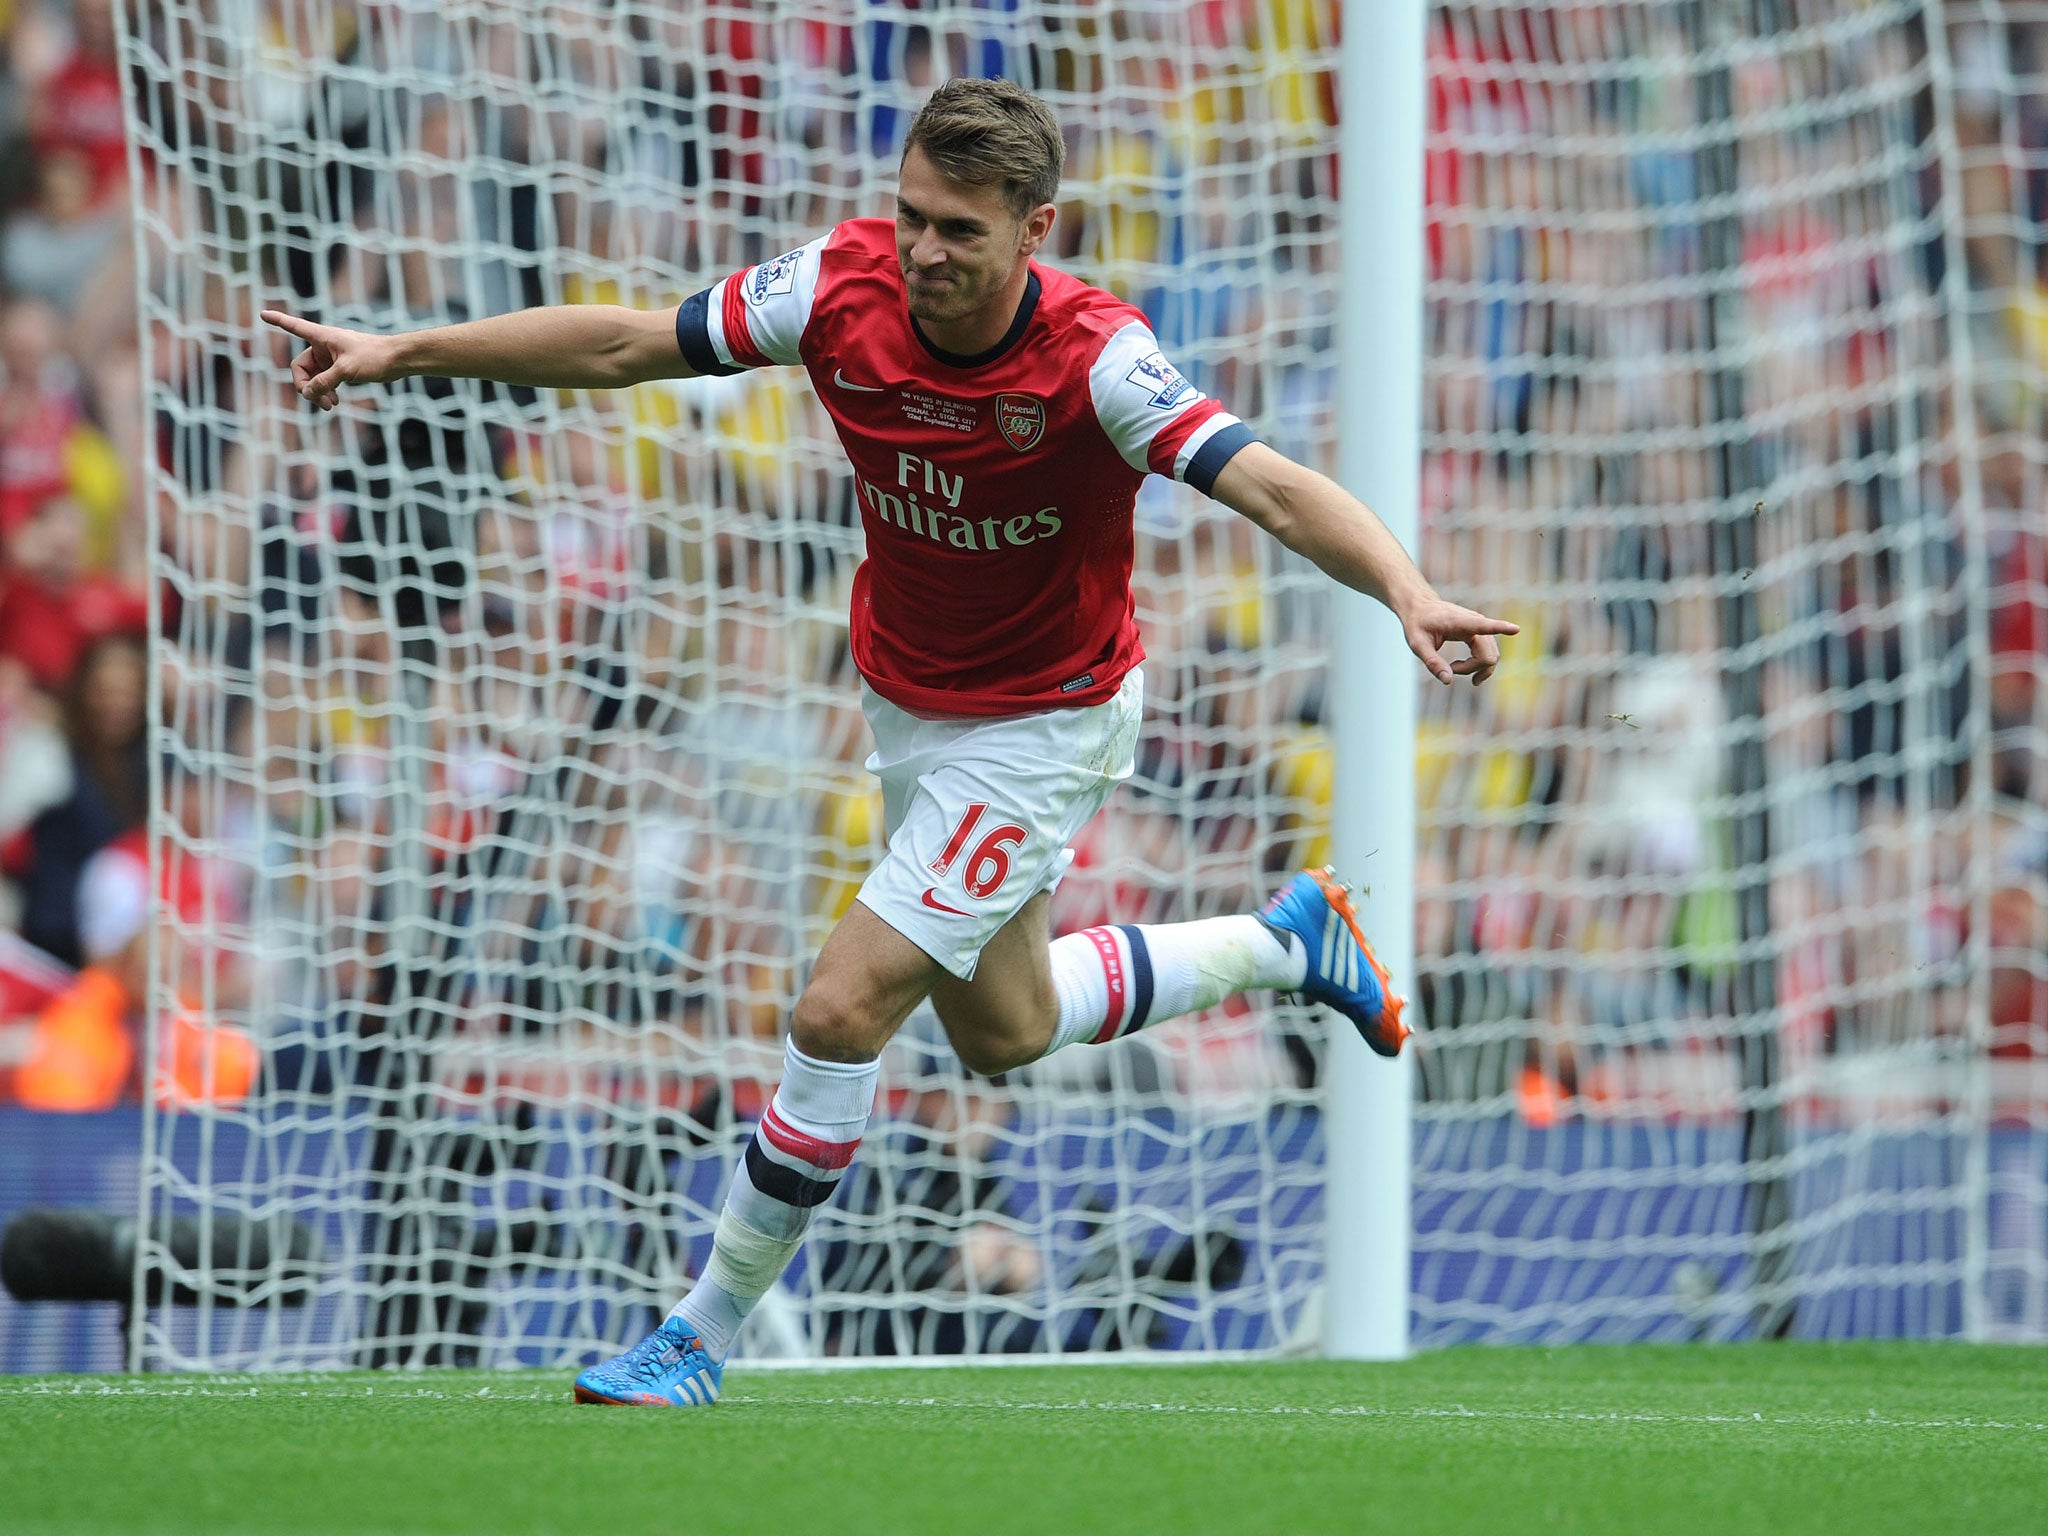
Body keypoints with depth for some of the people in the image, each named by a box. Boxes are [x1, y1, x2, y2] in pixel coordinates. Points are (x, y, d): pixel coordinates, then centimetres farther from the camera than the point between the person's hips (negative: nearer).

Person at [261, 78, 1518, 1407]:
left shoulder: (1094, 357, -31)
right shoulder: (842, 289, -19)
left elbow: (1273, 487, -39)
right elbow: (623, 346, -7)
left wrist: (1406, 590, -57)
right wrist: (401, 352, -7)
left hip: (1043, 725, -6)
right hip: (906, 700, 6)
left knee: (842, 1013, -14)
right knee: (1000, 1030, 23)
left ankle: (706, 1334, 3)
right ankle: (1289, 939, 45)